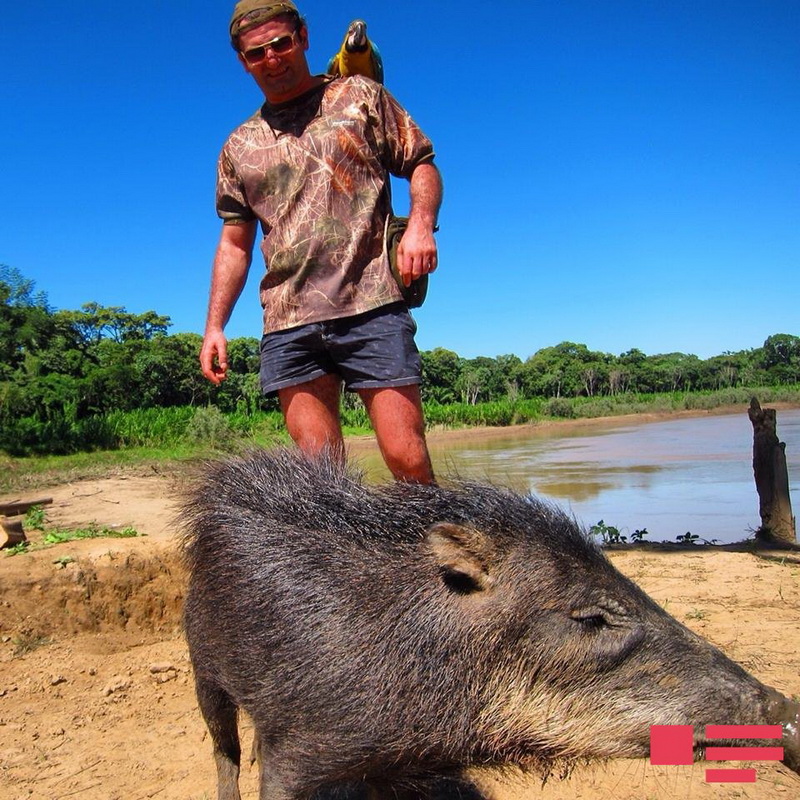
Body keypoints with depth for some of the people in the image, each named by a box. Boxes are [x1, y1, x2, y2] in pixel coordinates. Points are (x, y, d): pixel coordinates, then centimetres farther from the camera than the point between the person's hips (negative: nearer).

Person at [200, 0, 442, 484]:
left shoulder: (360, 97, 14)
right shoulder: (239, 147, 21)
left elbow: (422, 166, 11)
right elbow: (234, 243, 22)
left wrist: (421, 224, -10)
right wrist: (215, 326, 11)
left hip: (371, 305, -3)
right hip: (287, 322, 3)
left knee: (407, 457, -10)